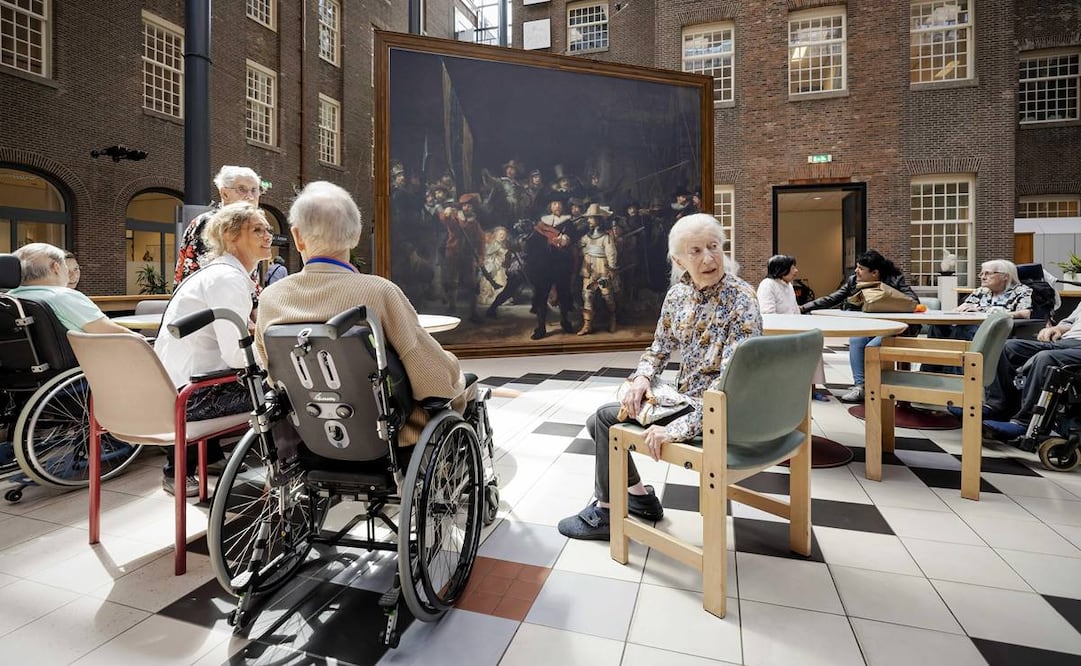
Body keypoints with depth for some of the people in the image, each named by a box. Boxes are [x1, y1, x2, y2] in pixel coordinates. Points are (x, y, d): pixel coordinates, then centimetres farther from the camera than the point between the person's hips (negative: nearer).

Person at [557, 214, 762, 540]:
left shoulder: (741, 299, -19)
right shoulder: (677, 294, 1)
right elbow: (660, 347, 11)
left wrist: (677, 428, -32)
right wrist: (642, 378, -11)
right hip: (685, 397, 7)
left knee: (605, 418, -7)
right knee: (600, 420, 9)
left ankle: (606, 512, 13)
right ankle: (639, 495, 24)